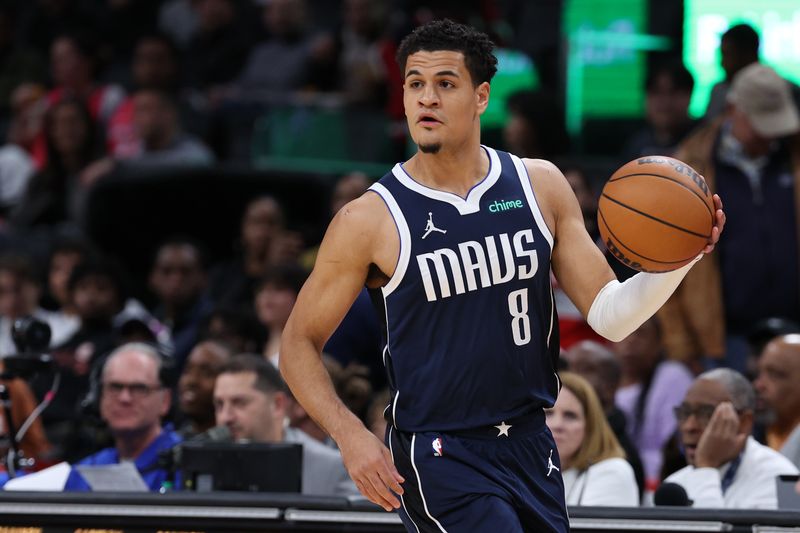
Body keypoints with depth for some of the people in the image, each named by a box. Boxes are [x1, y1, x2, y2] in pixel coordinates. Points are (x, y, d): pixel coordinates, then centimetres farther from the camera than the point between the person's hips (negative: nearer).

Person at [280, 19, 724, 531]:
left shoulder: (540, 185, 3)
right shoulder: (370, 220, -7)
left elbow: (610, 315, 3)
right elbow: (300, 344, 0)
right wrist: (350, 434, -15)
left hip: (531, 448, 5)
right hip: (438, 457, -5)